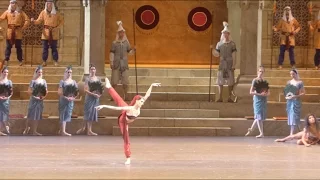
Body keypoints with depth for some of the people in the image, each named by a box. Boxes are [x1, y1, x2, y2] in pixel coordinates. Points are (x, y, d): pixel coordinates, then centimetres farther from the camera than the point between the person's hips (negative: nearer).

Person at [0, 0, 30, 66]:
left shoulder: (20, 12, 5)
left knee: (18, 47, 4)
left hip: (18, 32, -1)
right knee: (8, 46, 1)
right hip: (9, 32, 1)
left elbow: (27, 20, 3)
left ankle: (20, 60, 10)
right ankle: (6, 60, 4)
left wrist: (23, 28, -3)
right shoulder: (7, 12, 8)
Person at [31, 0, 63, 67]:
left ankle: (56, 61, 6)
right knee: (45, 48, 1)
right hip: (46, 33, 1)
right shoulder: (43, 12, 4)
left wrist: (57, 28, -4)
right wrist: (34, 21, -24)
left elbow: (61, 21, 10)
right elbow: (39, 21, -3)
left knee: (54, 48, 1)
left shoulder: (56, 13, 4)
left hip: (54, 33, -1)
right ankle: (44, 61, 5)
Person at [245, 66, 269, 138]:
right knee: (259, 116, -4)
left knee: (260, 116, 9)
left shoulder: (264, 81, 10)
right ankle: (261, 133, -2)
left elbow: (268, 92, 15)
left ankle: (251, 129, 26)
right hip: (257, 100, -5)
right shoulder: (255, 80, -5)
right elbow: (251, 92, -10)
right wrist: (260, 94, -21)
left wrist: (266, 94, -8)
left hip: (264, 100, 5)